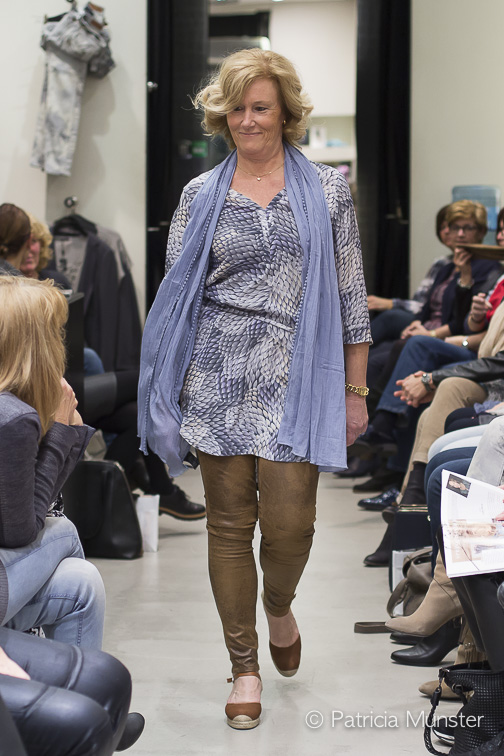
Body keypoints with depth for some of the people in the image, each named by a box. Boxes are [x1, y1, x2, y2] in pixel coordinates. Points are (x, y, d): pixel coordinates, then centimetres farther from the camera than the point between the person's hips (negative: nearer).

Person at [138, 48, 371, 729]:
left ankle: (279, 608, 30)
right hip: (219, 379, 1)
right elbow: (176, 292, 10)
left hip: (296, 380, -1)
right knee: (229, 524, 4)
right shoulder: (201, 195, 8)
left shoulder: (327, 189, 6)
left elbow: (351, 296, 6)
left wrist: (355, 390, 4)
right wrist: (170, 391, 6)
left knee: (289, 522, -6)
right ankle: (245, 665, 20)